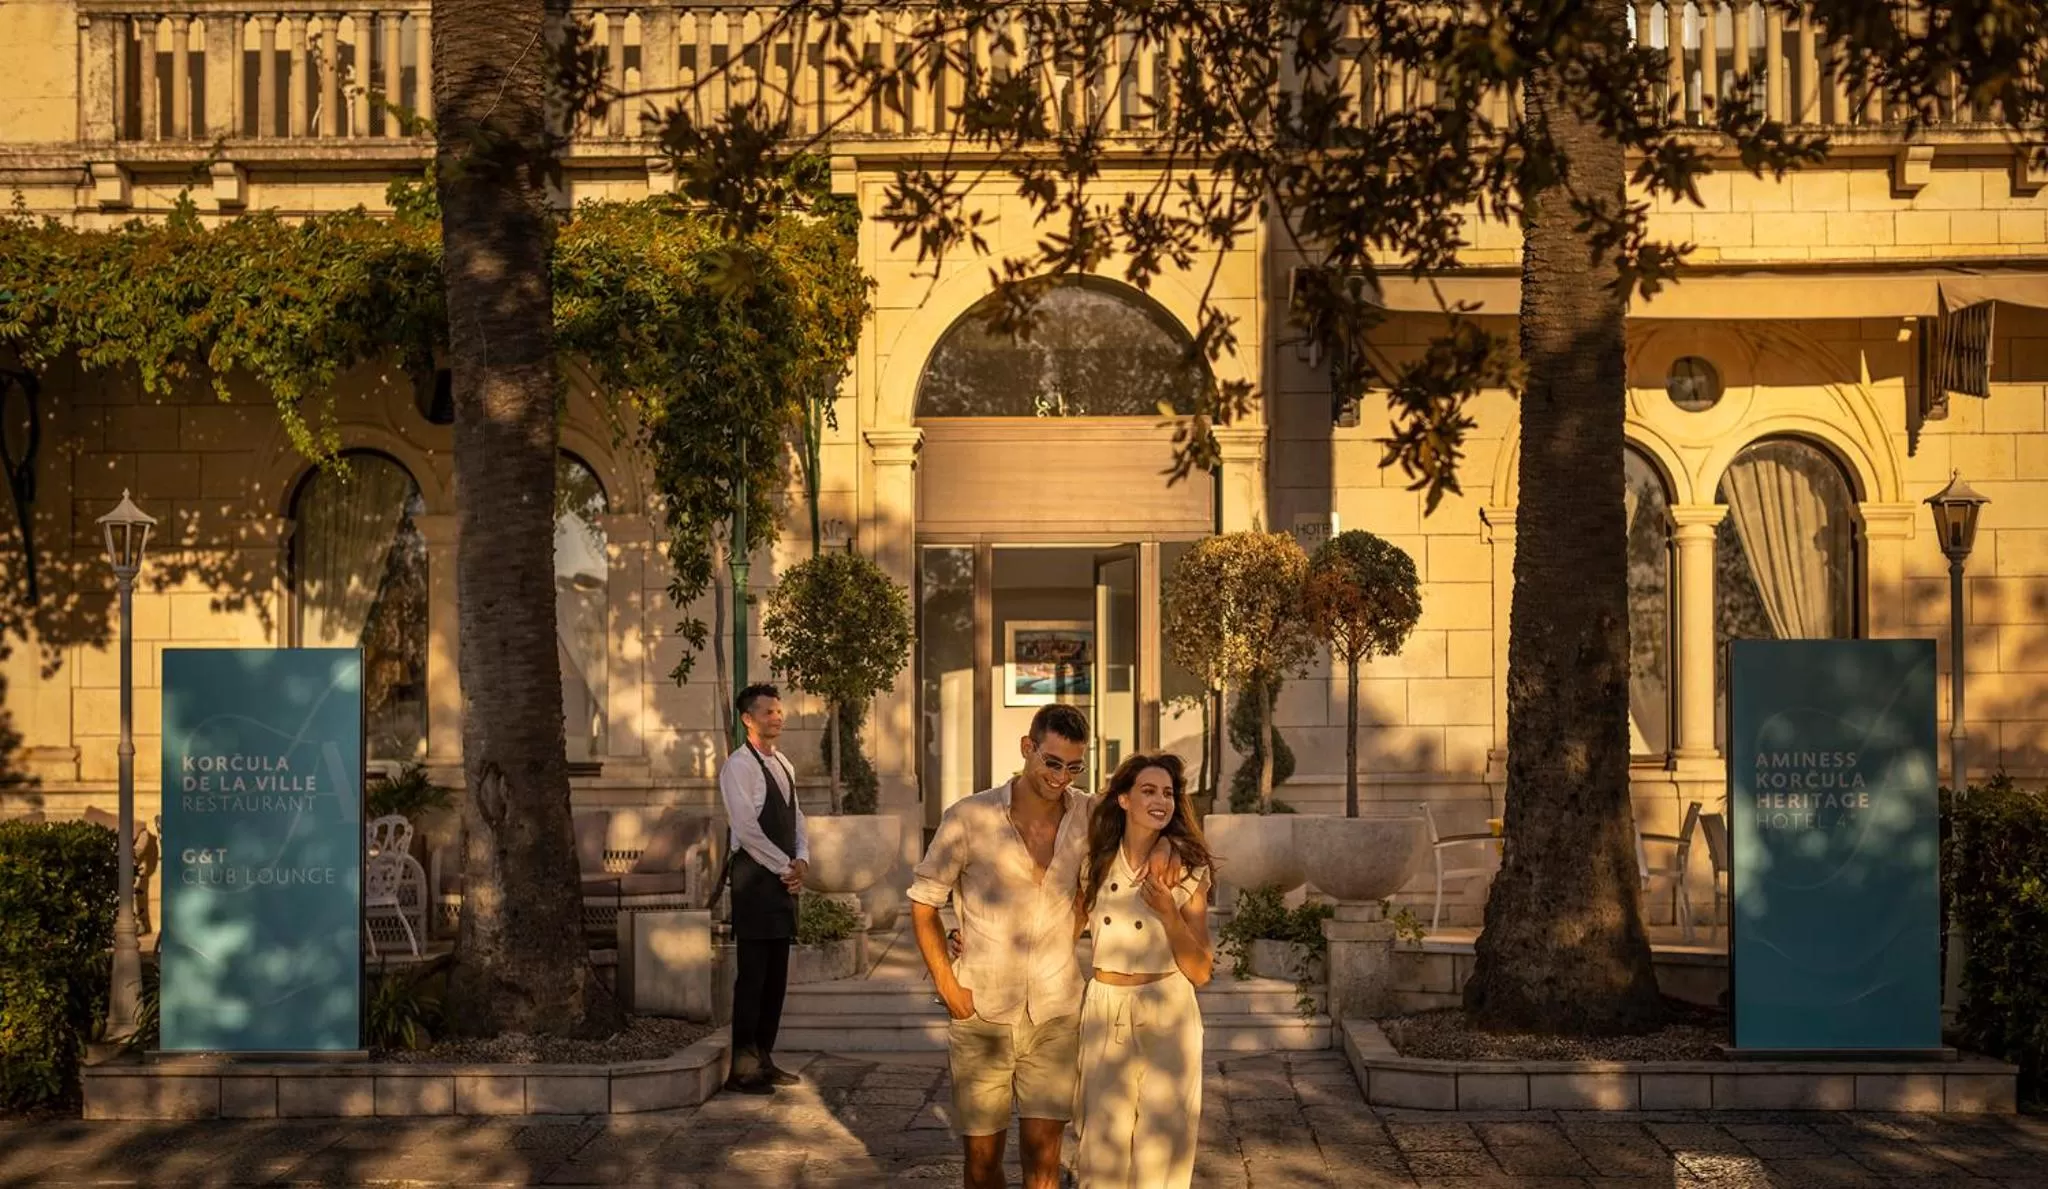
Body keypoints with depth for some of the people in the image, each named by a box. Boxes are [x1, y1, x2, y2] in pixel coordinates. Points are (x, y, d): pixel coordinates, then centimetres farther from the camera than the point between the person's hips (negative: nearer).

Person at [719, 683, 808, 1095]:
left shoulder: (783, 764, 17)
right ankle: (741, 1066, -3)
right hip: (754, 878, -8)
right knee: (752, 974, -8)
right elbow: (746, 827, -16)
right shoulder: (739, 765, -9)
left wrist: (801, 861, 2)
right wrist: (784, 867, -12)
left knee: (777, 975, 10)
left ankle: (763, 1058, 18)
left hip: (784, 878, 8)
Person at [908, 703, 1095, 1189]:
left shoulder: (1089, 815, -4)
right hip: (981, 1014, -1)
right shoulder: (970, 817, -11)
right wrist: (948, 986, -7)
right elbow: (923, 902, -1)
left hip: (1055, 1015, 1)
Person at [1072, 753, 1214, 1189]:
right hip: (1105, 1010, 2)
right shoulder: (1096, 864, 1)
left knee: (1162, 1143, 4)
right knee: (1103, 1141, 8)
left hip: (1166, 1016, -2)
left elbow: (1200, 971, -7)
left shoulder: (1187, 870, -6)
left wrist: (1168, 912, -20)